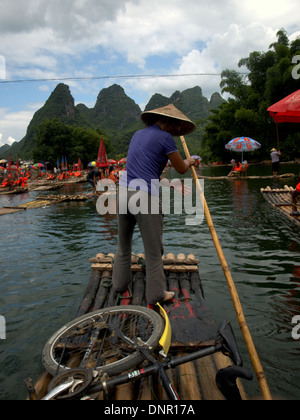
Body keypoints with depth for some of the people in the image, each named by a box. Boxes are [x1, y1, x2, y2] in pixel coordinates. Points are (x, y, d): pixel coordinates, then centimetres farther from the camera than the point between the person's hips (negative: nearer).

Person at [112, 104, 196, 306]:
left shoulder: (138, 134, 19)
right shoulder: (165, 137, -3)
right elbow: (181, 169, 3)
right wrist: (189, 161, 25)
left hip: (124, 192, 8)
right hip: (145, 197, -7)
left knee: (123, 244, 23)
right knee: (153, 251, 7)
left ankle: (120, 283, 40)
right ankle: (156, 294, 22)